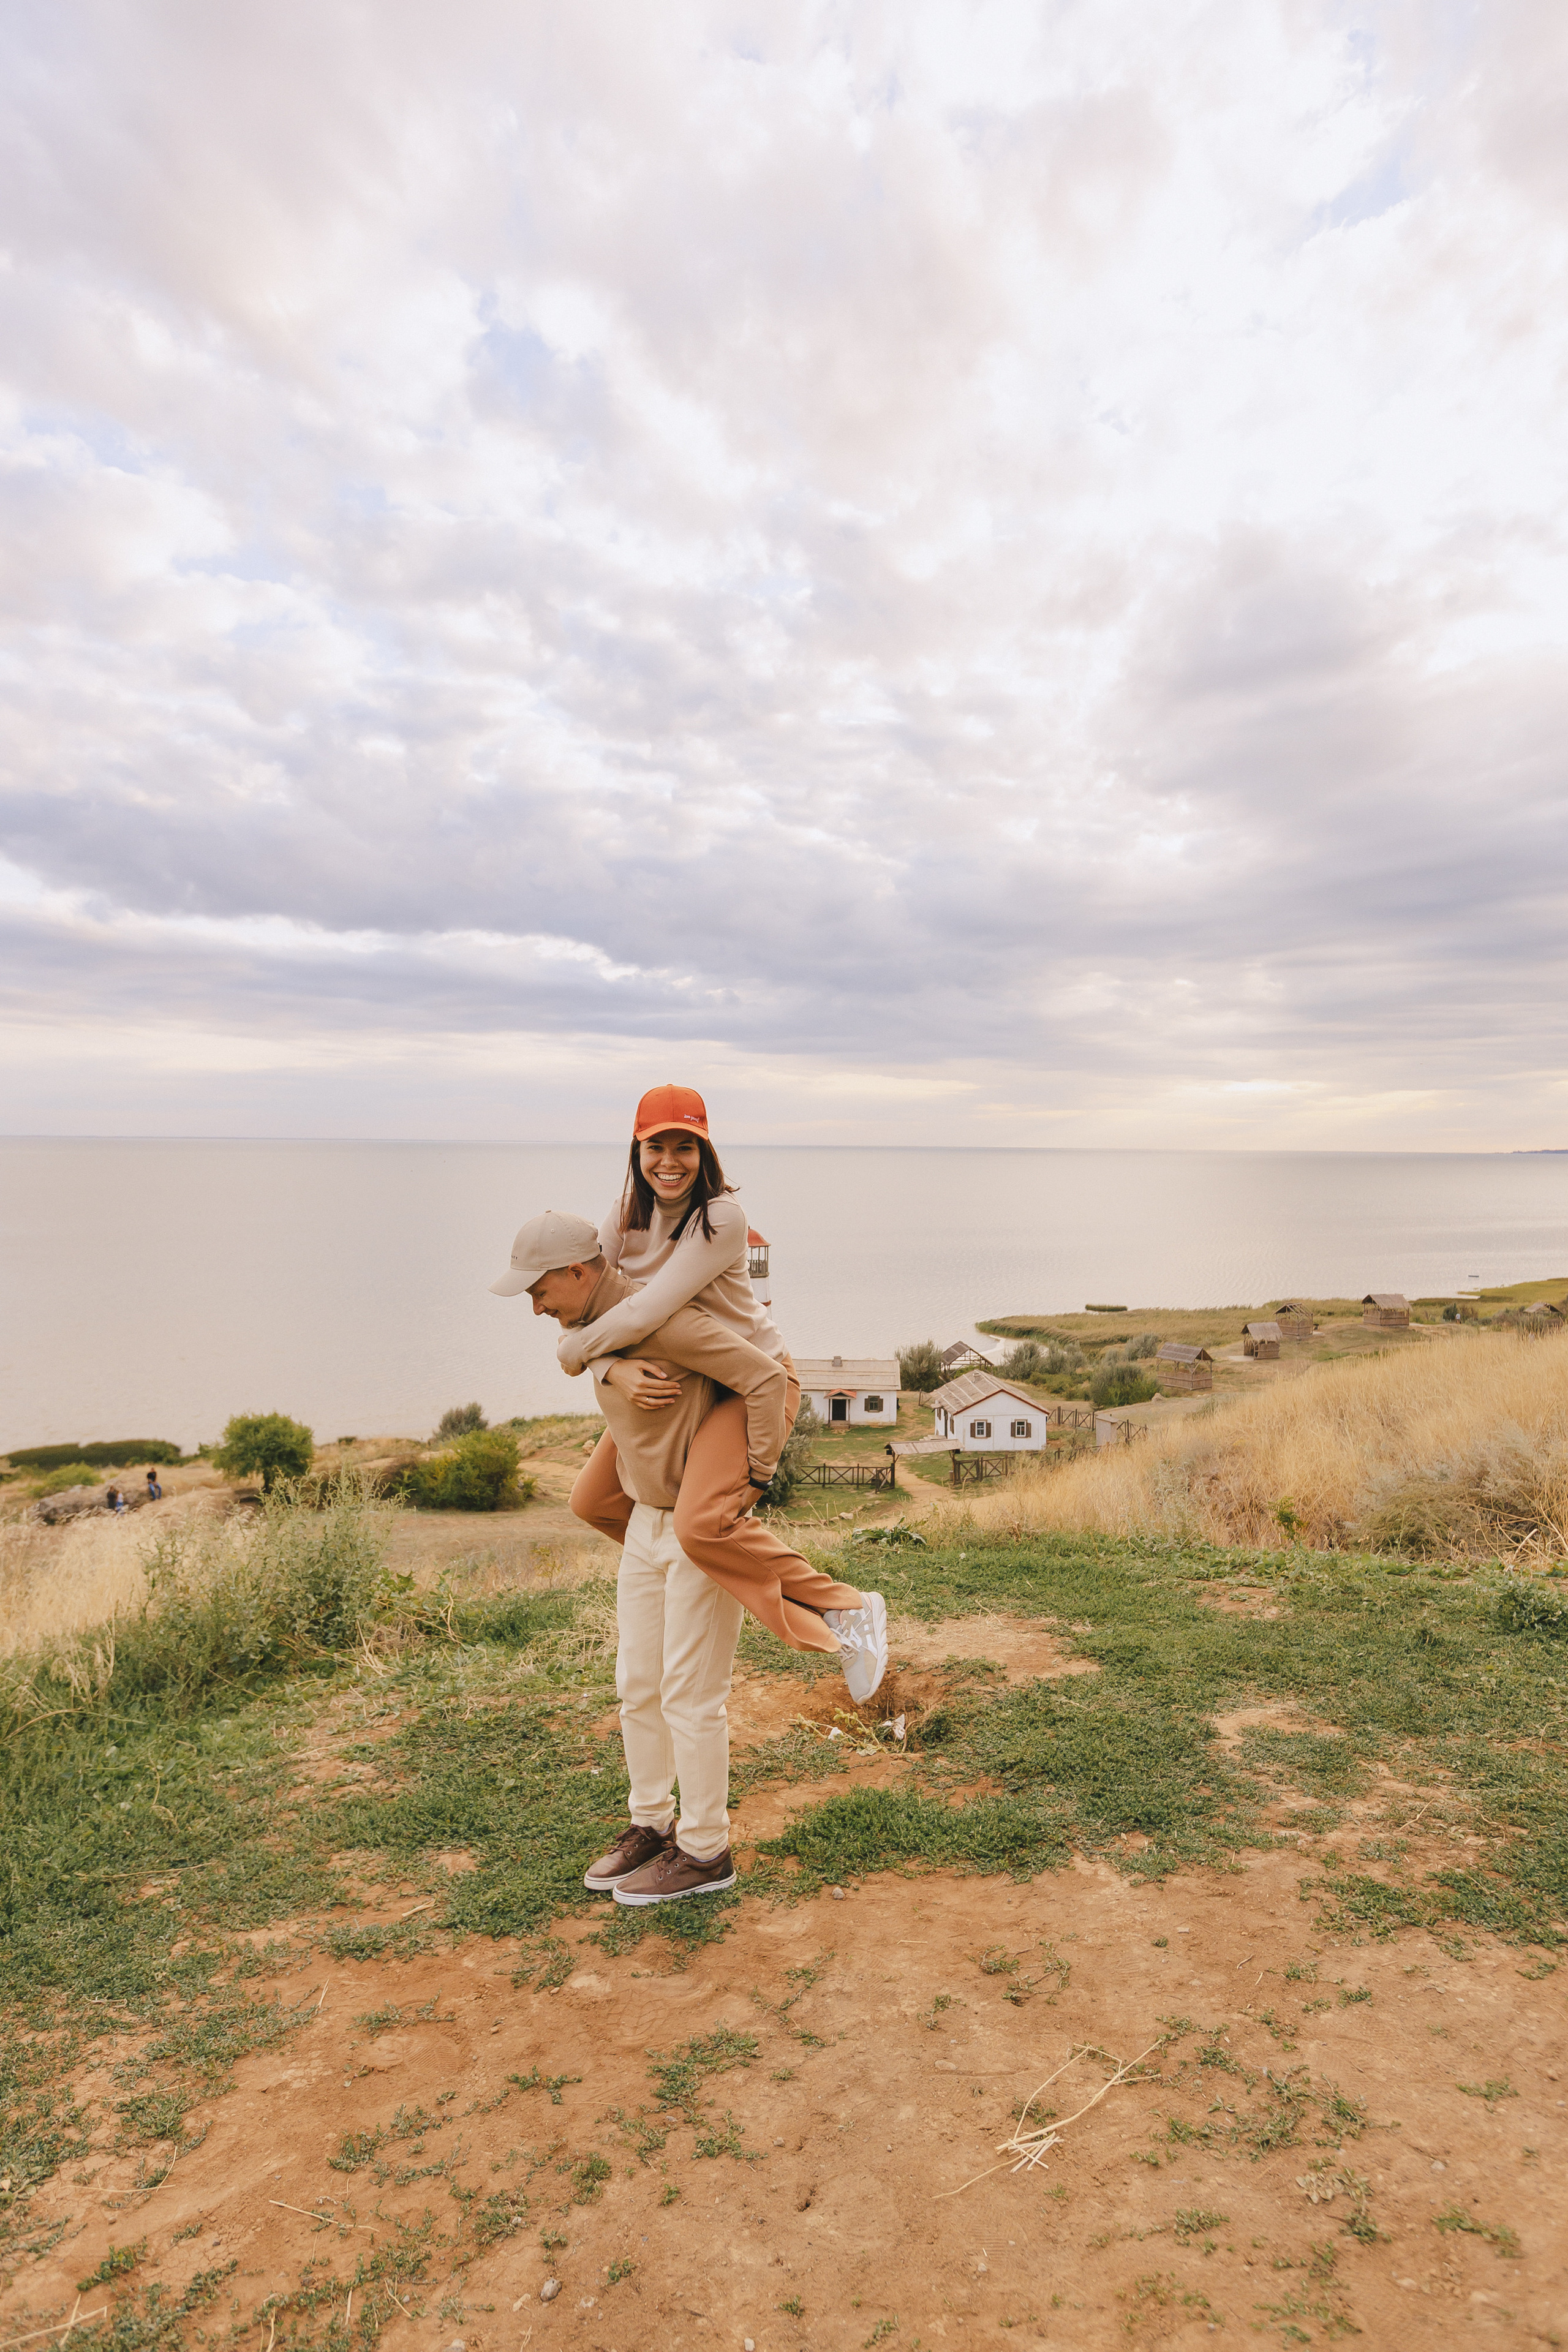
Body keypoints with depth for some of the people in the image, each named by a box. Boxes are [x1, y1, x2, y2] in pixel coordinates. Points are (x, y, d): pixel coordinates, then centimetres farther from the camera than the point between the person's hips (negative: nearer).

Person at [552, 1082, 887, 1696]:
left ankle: (847, 1612, -11)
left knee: (702, 1525, -27)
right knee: (593, 1502, 13)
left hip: (754, 1380, -8)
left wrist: (576, 1352, -14)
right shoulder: (625, 1219, -5)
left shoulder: (722, 1218, -26)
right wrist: (615, 1370, -27)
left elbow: (645, 1313, -30)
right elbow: (580, 1308, -9)